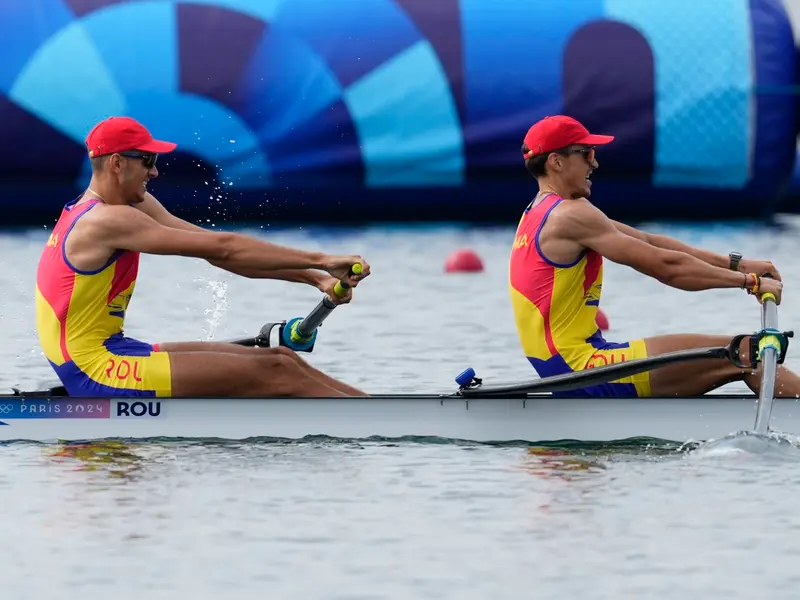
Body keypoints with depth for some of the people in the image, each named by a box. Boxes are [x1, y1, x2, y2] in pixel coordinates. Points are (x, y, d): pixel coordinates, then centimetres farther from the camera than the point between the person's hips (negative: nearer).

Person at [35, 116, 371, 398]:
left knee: (280, 360, 6)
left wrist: (313, 278, -2)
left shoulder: (135, 206, 12)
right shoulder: (107, 221, -19)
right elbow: (220, 249, -21)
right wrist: (320, 261, -20)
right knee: (275, 374, -12)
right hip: (96, 372, -10)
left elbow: (214, 250, 6)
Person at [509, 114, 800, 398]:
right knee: (747, 353, -12)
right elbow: (664, 266, -14)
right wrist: (750, 282, -7)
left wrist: (734, 263, 11)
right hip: (583, 364, -10)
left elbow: (649, 243, 16)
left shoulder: (539, 213, 18)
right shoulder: (570, 216, -14)